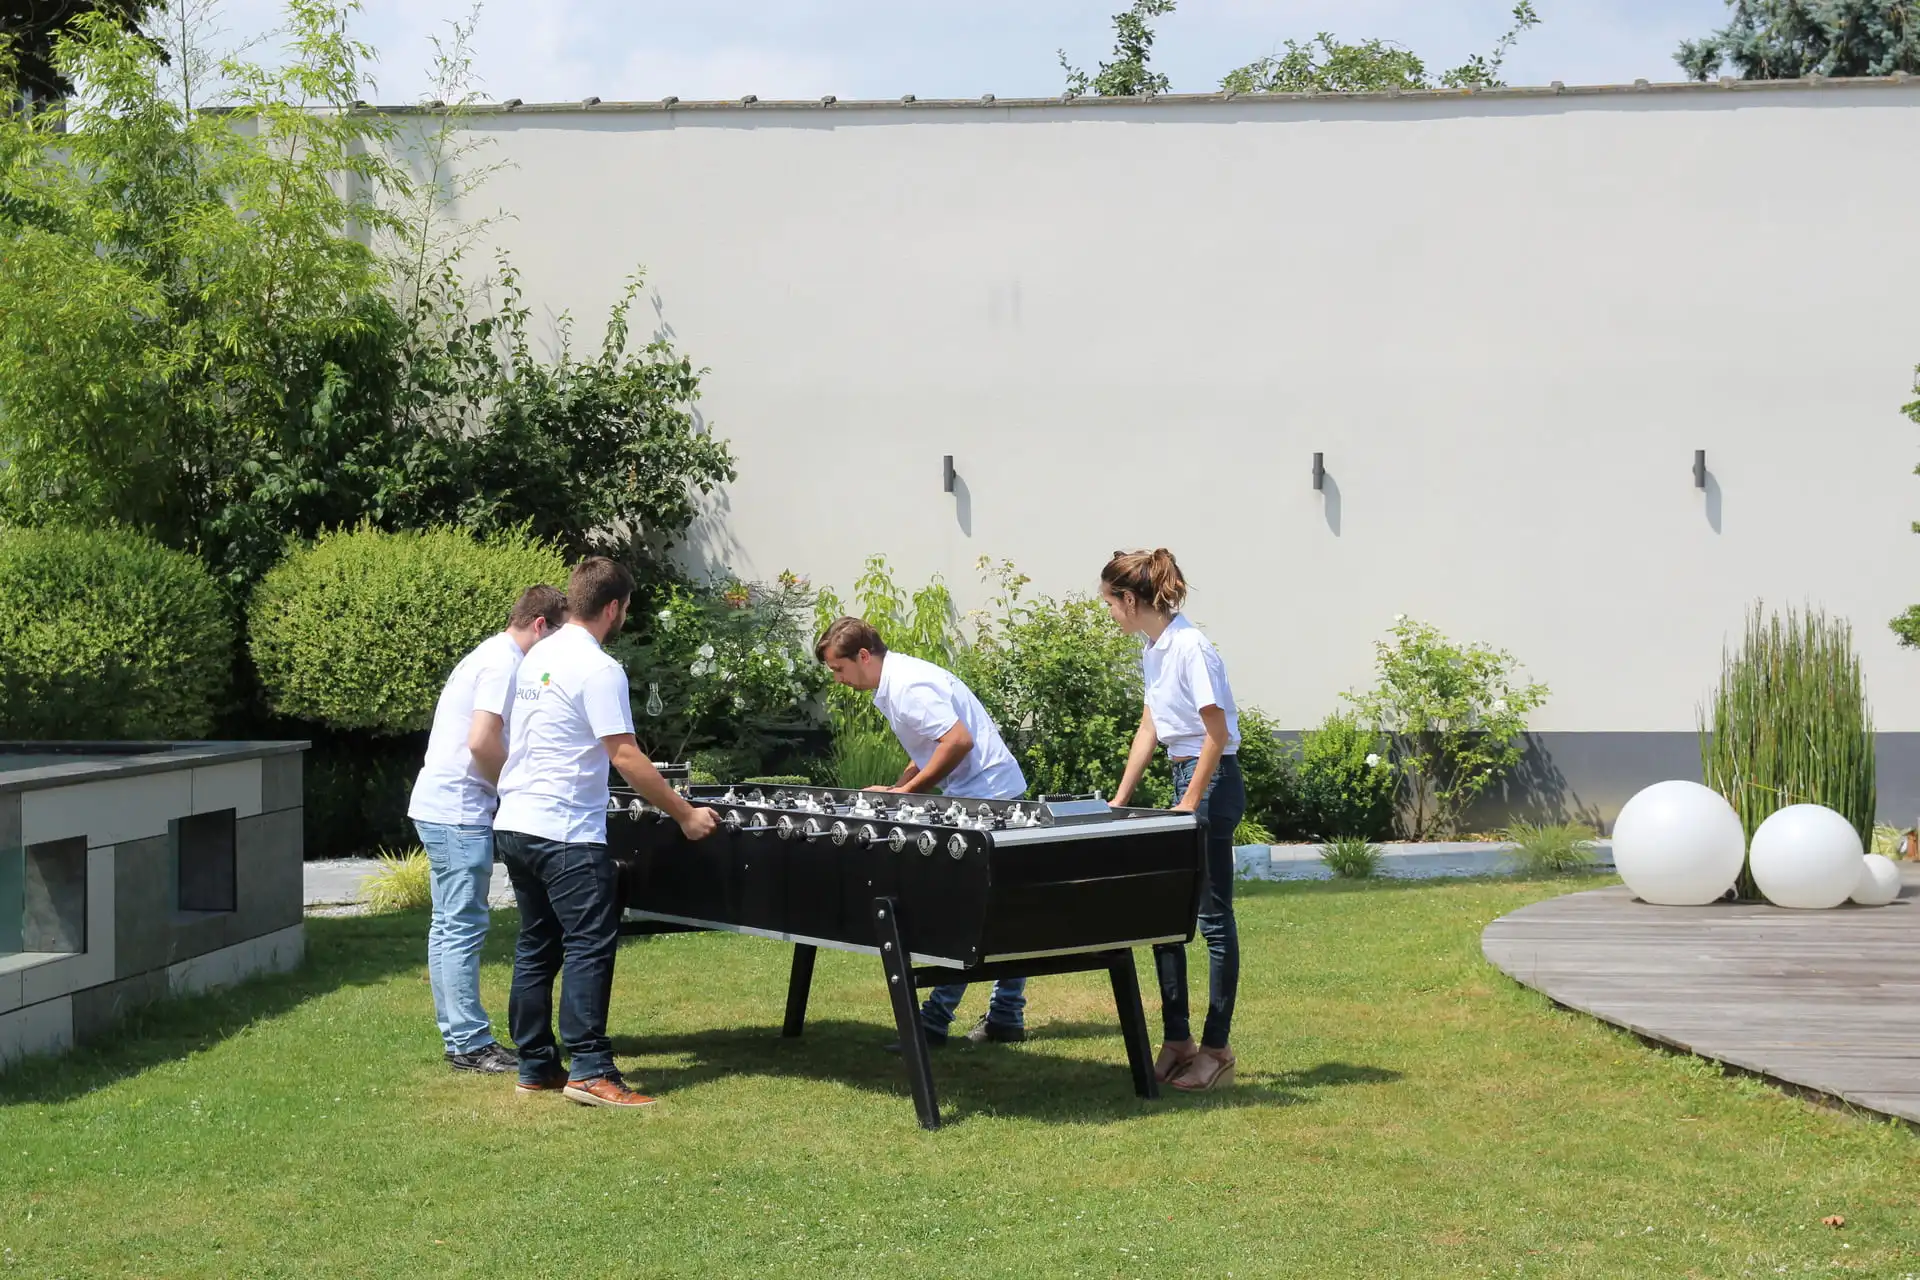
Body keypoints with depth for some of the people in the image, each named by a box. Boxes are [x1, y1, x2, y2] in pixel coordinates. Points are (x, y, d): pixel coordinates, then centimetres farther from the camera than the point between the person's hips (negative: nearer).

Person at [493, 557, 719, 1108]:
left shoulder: (539, 658, 13)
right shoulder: (598, 669, -14)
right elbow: (626, 758, -17)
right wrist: (685, 814, -9)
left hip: (514, 826, 9)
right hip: (566, 834, -9)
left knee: (537, 947, 13)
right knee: (590, 946, -6)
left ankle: (536, 1066, 17)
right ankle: (590, 1070, -9)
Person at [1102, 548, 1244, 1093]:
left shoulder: (1190, 647, -18)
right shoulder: (1153, 650, 10)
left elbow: (1217, 734, -18)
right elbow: (1149, 730, 18)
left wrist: (1190, 804, -17)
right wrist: (1119, 801, 17)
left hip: (1211, 781, -10)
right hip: (1184, 778, 10)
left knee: (1213, 916, -3)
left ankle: (1216, 1050, 5)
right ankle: (1178, 1041, 18)